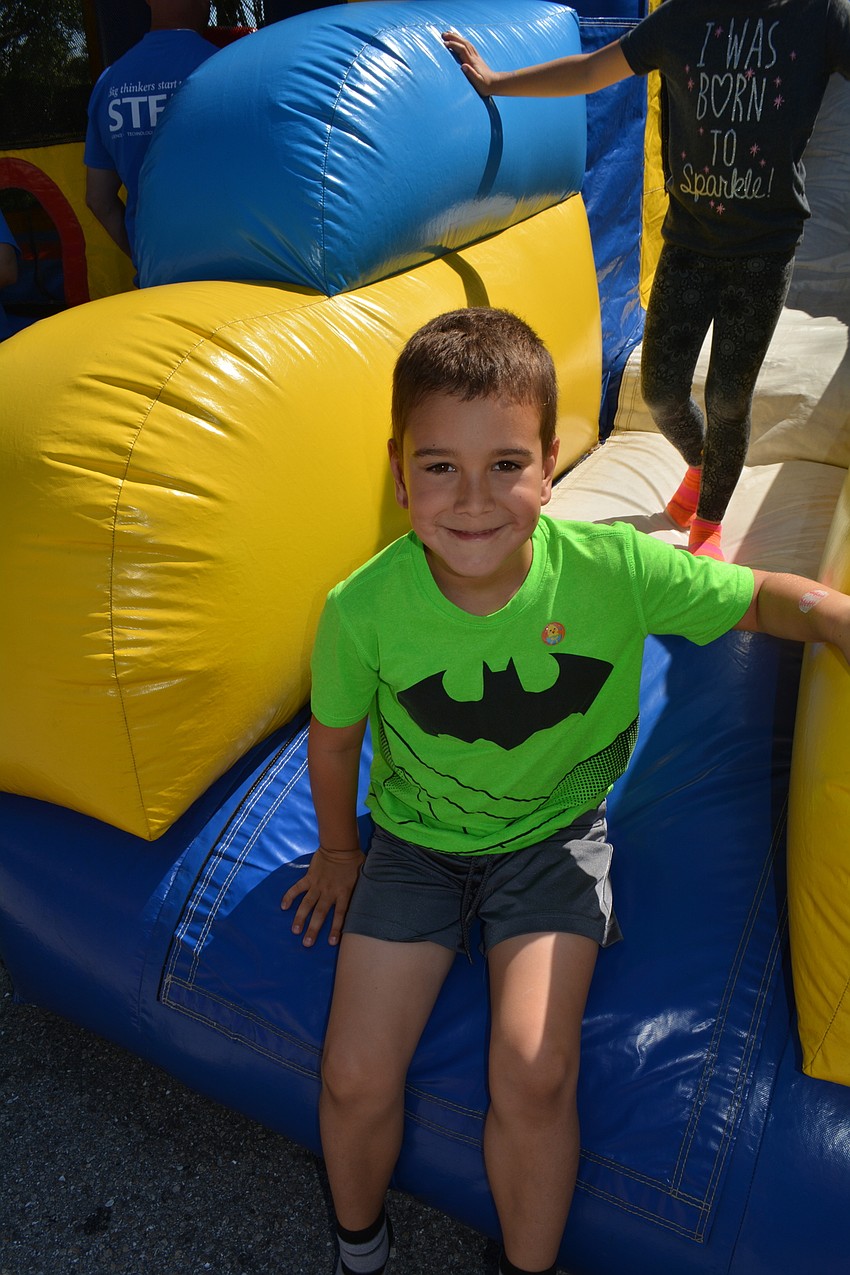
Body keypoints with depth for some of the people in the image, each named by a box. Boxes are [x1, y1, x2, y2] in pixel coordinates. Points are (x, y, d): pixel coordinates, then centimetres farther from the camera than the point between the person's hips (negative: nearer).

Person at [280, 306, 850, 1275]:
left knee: (533, 1079, -14)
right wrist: (338, 850, 11)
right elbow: (333, 736, -2)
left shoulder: (615, 570, -24)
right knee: (356, 1081, -1)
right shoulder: (364, 610, -23)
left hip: (554, 838, 0)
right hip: (417, 841, 1)